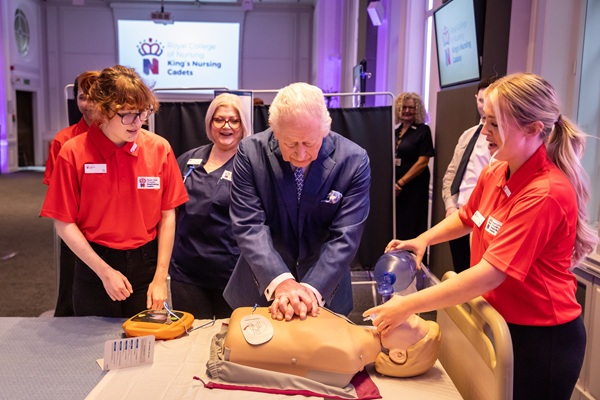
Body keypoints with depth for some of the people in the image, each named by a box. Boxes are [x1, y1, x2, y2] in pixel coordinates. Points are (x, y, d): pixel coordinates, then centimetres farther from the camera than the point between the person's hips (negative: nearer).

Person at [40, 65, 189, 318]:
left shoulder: (159, 149, -6)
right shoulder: (74, 153, -11)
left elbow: (167, 216, -1)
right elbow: (64, 224, -6)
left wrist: (160, 278, -4)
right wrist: (104, 271, -12)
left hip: (146, 265, 1)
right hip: (94, 267, -1)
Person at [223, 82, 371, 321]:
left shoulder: (354, 161, -16)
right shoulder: (250, 152, -14)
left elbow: (345, 238, -17)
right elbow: (248, 225, -18)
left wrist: (311, 290, -28)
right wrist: (280, 281, -29)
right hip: (260, 288, 1)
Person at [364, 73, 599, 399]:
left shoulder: (546, 194, -26)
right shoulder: (493, 173, -4)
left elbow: (491, 273, -30)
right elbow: (466, 217, 16)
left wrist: (408, 305, -30)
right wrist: (422, 239, -1)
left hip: (541, 337, -7)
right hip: (500, 321, 7)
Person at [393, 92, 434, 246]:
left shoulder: (423, 130, -3)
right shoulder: (396, 132, 13)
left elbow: (423, 162, -10)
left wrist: (401, 182, -14)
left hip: (413, 188, -5)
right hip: (393, 188, 5)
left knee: (410, 231, -2)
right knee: (393, 228, 7)